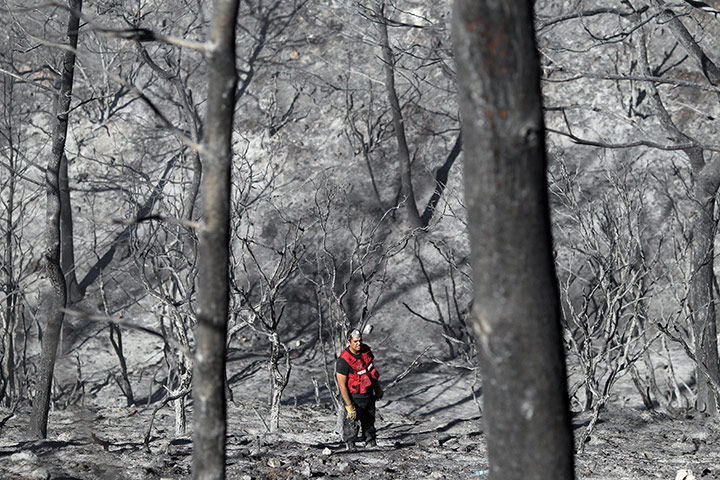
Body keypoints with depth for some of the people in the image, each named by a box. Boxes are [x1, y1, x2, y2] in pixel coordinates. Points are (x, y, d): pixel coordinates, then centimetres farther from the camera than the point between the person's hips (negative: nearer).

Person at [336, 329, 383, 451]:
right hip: (354, 397, -7)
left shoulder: (366, 350, -6)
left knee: (369, 421, 22)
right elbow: (342, 385, -23)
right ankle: (350, 445, 22)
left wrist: (377, 389, 19)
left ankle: (370, 442, 40)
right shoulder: (343, 361, -27)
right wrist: (349, 405, -23)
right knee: (351, 423, 2)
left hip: (369, 394, 7)